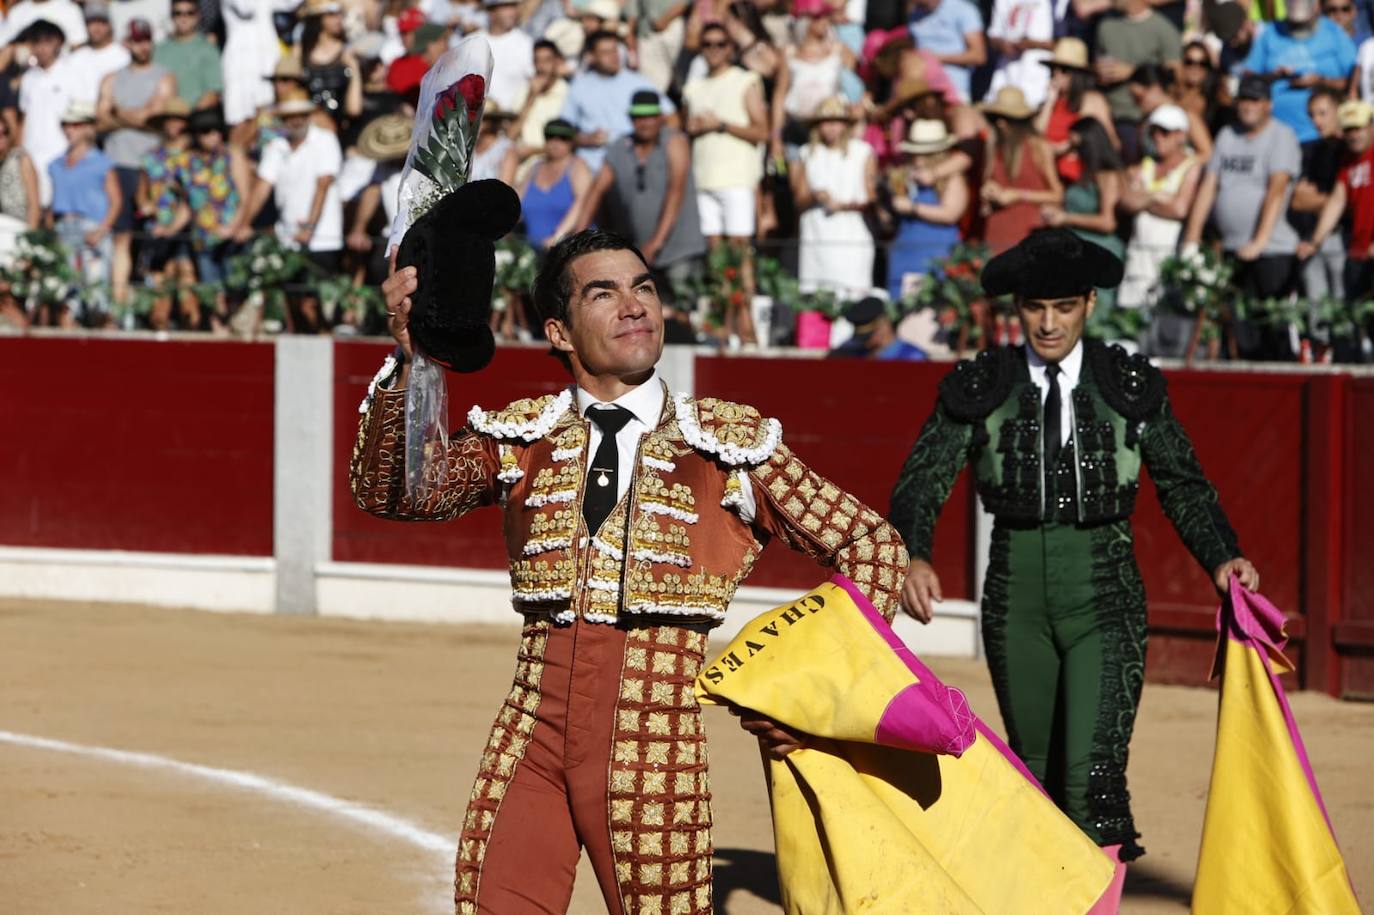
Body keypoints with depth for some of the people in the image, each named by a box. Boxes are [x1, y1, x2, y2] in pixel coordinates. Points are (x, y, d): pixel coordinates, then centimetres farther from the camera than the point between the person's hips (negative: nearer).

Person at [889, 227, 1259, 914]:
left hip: (1105, 599, -2)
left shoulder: (1130, 387, 1)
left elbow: (1183, 484, 8)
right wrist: (914, 556, -21)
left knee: (1093, 774, -16)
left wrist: (1221, 558, -7)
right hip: (1017, 603, 2)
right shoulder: (980, 388, 1)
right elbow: (921, 483, -3)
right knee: (1037, 775, 11)